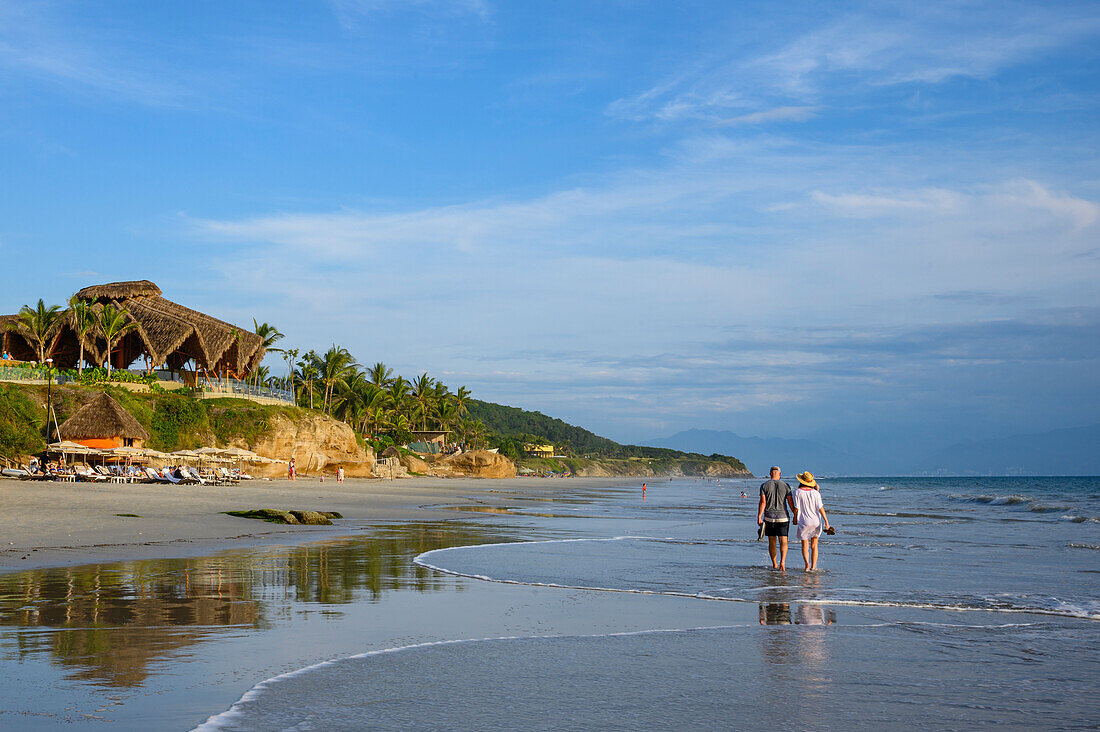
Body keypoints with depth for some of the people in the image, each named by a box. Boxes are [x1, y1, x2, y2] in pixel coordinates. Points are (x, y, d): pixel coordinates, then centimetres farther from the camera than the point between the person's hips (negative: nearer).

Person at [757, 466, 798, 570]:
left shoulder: (764, 486, 0)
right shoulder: (785, 486, -1)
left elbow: (762, 502, -8)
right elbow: (791, 502, -1)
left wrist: (759, 517, -7)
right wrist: (795, 515, 9)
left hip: (769, 517, 1)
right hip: (783, 517, -1)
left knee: (772, 542, 11)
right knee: (783, 541, -1)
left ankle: (774, 564, 17)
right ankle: (782, 561, -22)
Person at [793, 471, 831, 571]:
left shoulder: (798, 492, -8)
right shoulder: (815, 493, -1)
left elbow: (797, 508, -8)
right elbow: (820, 508, -5)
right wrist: (826, 521, -3)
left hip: (804, 522, -2)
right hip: (816, 521, 2)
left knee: (805, 546, 4)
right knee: (814, 546, 14)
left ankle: (807, 563, -18)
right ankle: (813, 567, 13)